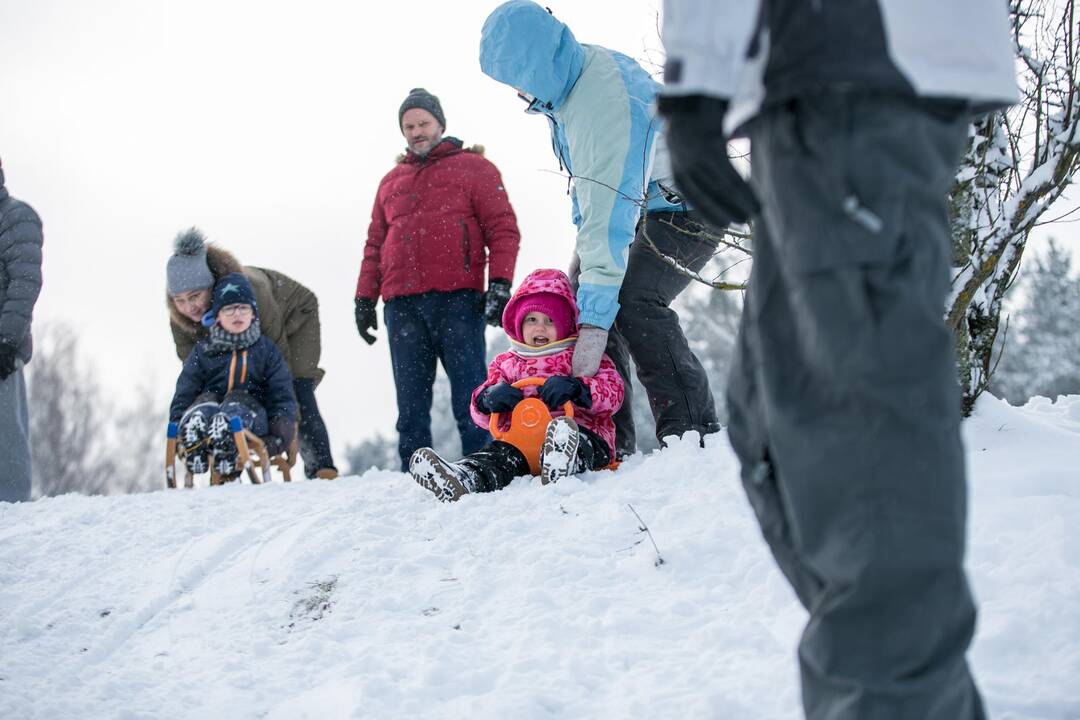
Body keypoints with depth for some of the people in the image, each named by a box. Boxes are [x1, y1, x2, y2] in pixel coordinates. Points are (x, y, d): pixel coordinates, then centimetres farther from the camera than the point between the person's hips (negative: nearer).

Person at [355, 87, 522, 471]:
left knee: (469, 398, -8)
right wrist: (364, 298, 13)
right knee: (411, 401, 2)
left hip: (457, 298, -4)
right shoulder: (391, 181, 25)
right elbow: (375, 246, 24)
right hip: (402, 303, 5)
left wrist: (500, 284, -9)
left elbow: (502, 228, 2)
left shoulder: (473, 167, 11)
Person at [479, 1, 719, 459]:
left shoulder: (604, 103, -35)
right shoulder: (567, 76, -4)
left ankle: (694, 432, -26)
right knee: (584, 300, 0)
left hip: (684, 209, -10)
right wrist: (586, 245, 12)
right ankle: (611, 443, 4)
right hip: (639, 208, 10)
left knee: (632, 300, -29)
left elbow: (609, 212, -38)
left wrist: (594, 321, -40)